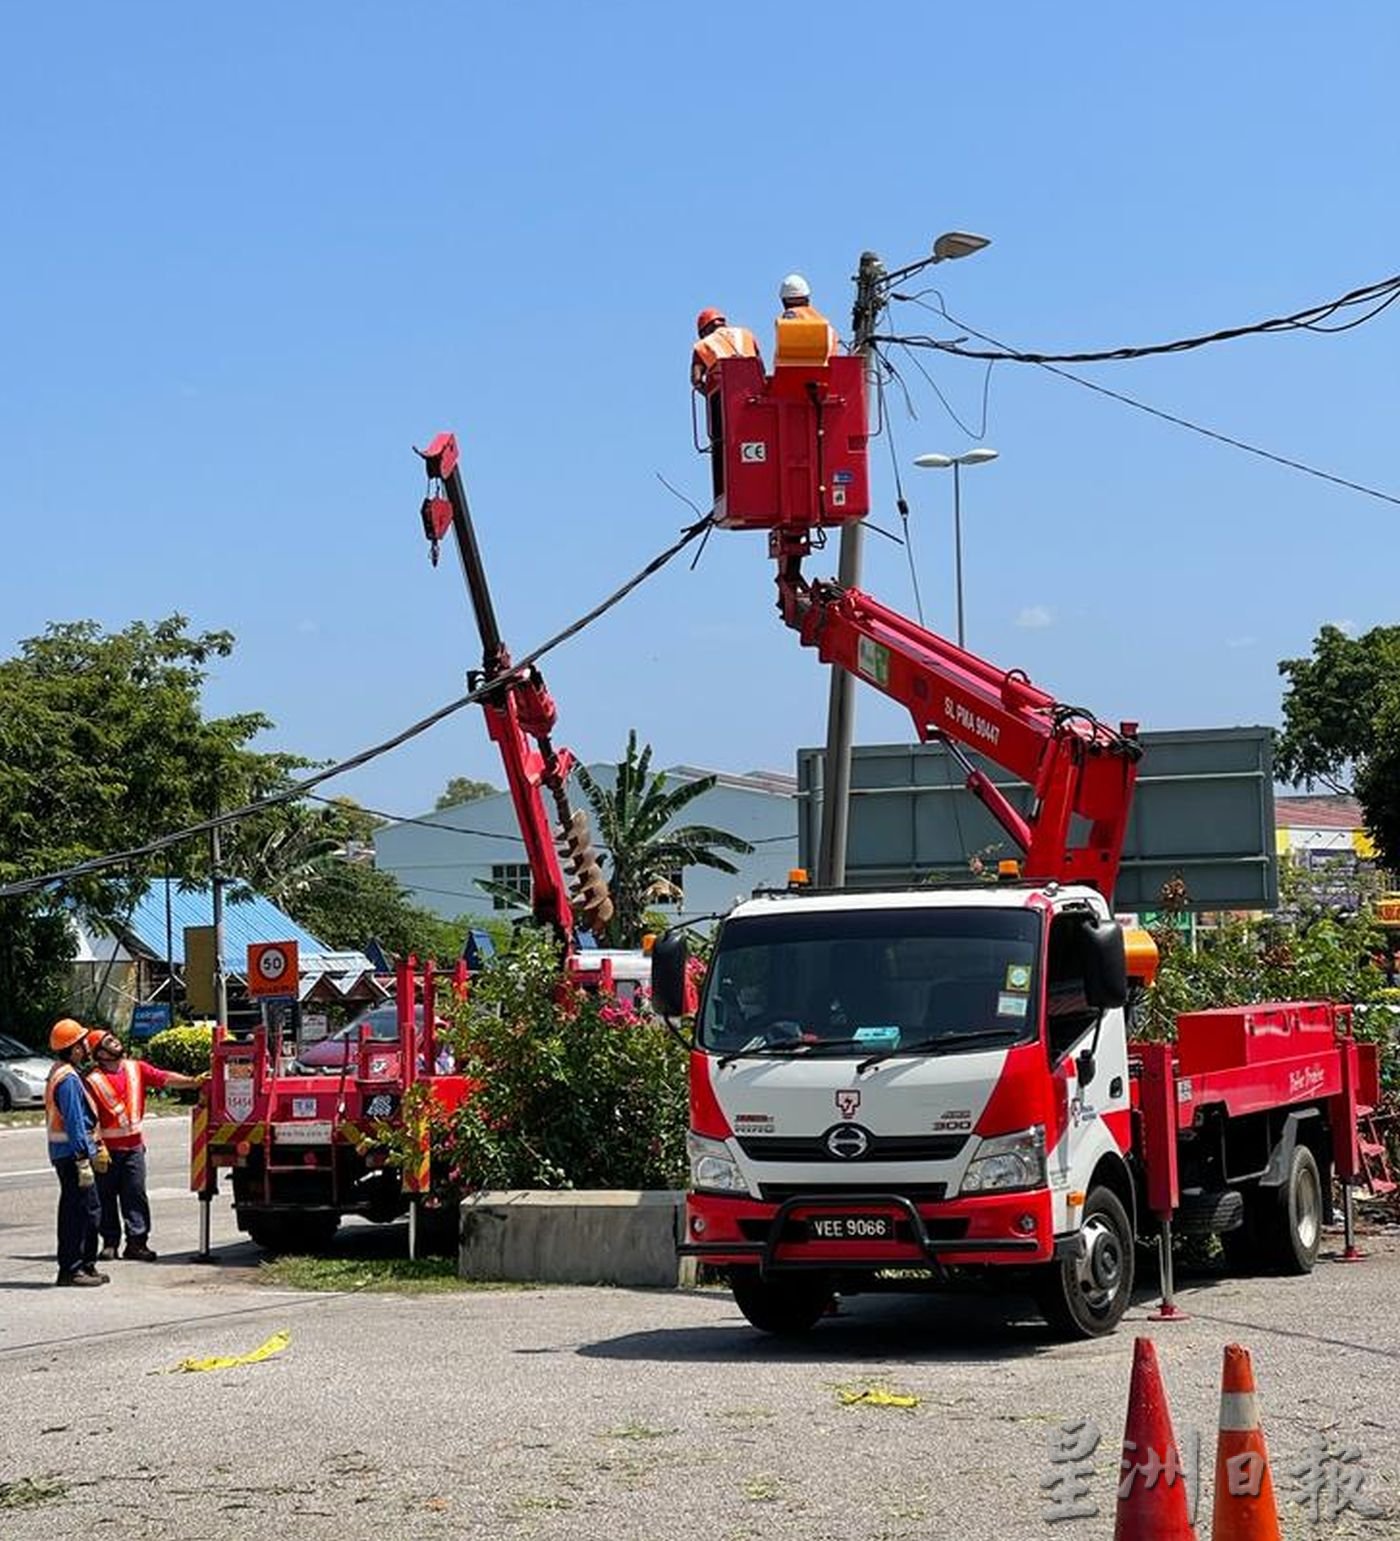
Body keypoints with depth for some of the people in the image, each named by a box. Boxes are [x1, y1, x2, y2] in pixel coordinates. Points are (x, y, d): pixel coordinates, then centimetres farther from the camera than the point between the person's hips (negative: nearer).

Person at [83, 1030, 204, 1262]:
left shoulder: (136, 1068, 6)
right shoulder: (93, 1080, -8)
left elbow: (165, 1079, -4)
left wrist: (192, 1082, -18)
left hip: (134, 1146, 3)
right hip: (107, 1148, -3)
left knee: (135, 1194, 0)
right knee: (106, 1197, 5)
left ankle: (136, 1241, 2)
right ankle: (110, 1242, 14)